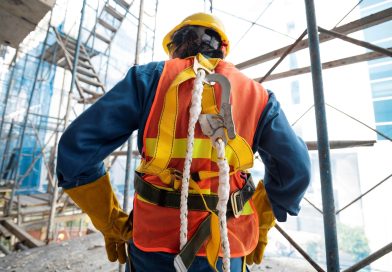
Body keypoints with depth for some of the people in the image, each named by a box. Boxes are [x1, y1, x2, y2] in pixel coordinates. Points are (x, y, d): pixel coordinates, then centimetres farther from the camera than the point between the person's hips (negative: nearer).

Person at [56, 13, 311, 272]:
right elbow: (295, 169, 0)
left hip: (155, 242, -1)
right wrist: (259, 229, 12)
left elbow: (78, 147, -6)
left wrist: (111, 223, 4)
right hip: (228, 250, 2)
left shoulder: (151, 77, -3)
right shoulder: (256, 94, 4)